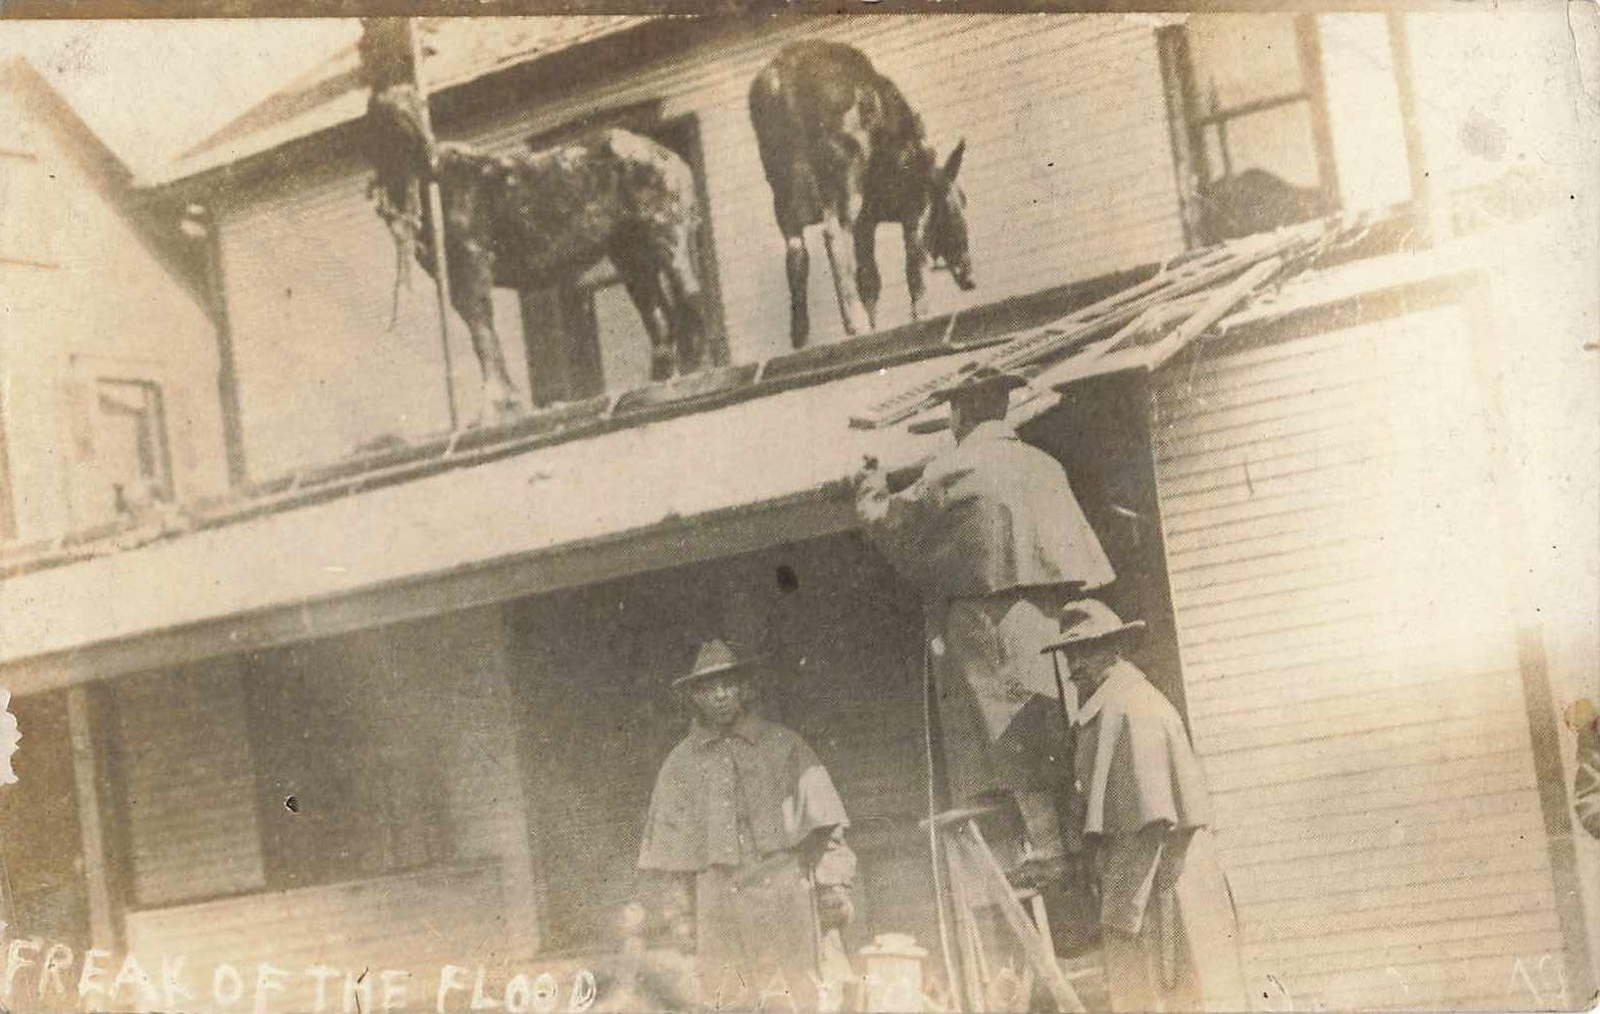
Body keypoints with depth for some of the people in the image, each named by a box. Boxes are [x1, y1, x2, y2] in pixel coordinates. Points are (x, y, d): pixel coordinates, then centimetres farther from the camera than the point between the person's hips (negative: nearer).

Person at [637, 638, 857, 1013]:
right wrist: (682, 911, 9)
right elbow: (671, 844, 14)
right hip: (721, 906, 1)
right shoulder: (682, 762, 11)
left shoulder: (783, 745, 7)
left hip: (786, 895, -1)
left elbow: (823, 825, 4)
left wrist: (834, 884, -4)